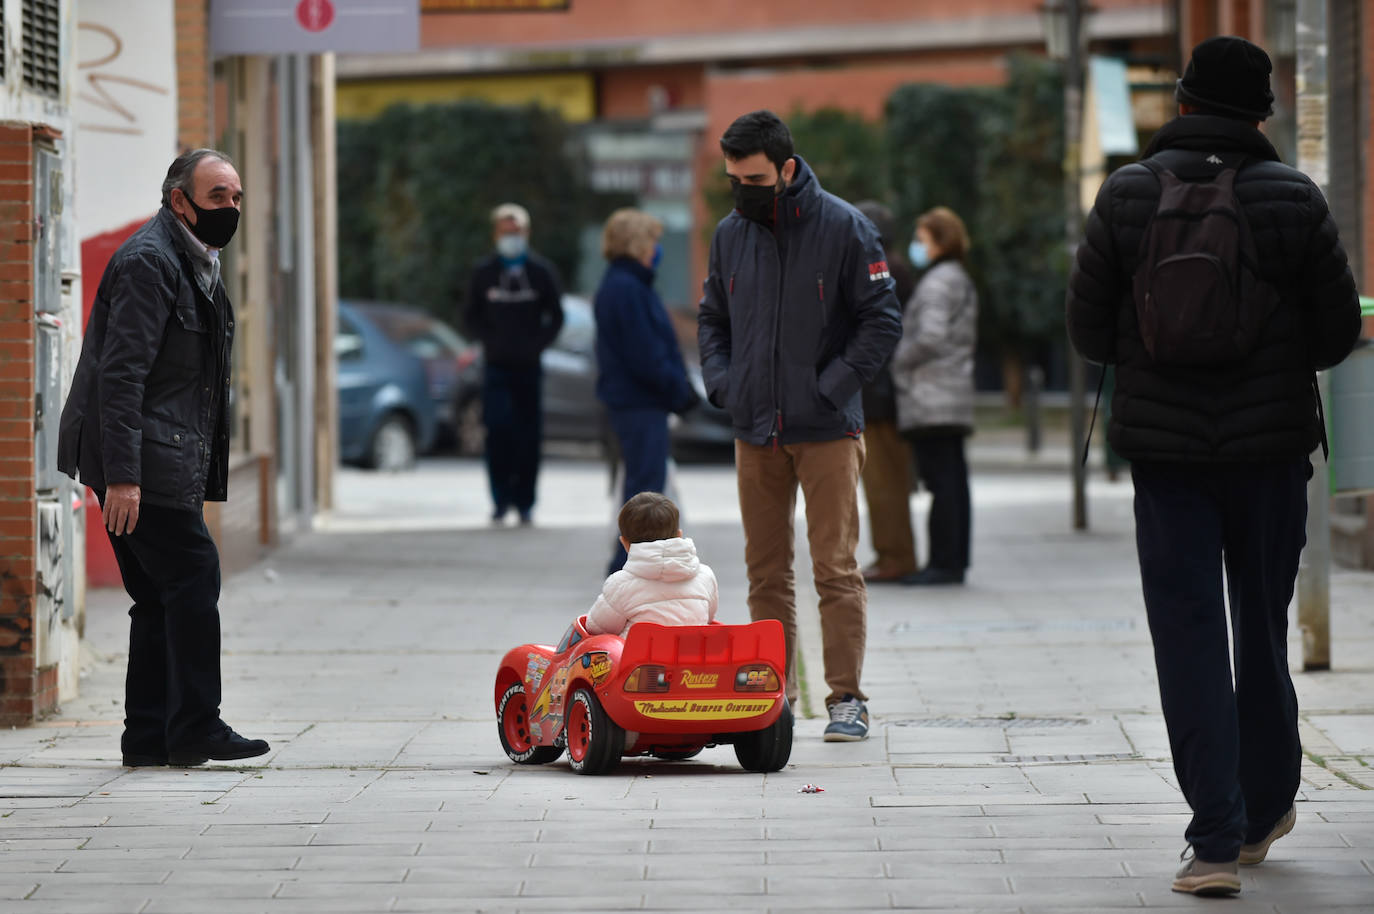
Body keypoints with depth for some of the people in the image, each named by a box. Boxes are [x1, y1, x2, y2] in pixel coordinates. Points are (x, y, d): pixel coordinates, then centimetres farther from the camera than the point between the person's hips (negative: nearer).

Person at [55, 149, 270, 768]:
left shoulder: (195, 265, 19)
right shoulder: (148, 262, -12)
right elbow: (120, 374, -19)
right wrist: (121, 477, -25)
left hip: (167, 463, 10)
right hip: (142, 461, -10)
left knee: (160, 595, 9)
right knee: (193, 574, -12)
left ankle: (149, 738, 11)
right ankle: (195, 730, -8)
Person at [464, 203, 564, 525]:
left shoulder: (542, 271, 5)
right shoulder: (483, 273, 6)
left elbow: (556, 316, 9)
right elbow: (471, 317, 12)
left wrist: (537, 343, -5)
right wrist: (491, 340, -4)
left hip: (529, 366, 0)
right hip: (496, 366, 0)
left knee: (529, 436, 0)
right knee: (498, 430, -13)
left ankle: (524, 502, 10)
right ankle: (501, 500, -6)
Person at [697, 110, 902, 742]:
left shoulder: (843, 228, -6)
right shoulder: (731, 234, 8)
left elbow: (882, 321, -4)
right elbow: (712, 318, 20)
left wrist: (831, 387, -12)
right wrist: (721, 382, 3)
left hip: (827, 430, -4)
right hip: (755, 433, 4)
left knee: (836, 567, -4)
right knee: (766, 570, 7)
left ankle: (847, 698, 0)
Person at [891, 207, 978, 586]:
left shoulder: (938, 283, -11)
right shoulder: (961, 281, 20)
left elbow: (931, 337, -21)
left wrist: (897, 360, -7)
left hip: (931, 400, -10)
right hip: (953, 399, 10)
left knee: (941, 481, -10)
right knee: (953, 480, 9)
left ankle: (943, 562, -12)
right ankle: (955, 561, 11)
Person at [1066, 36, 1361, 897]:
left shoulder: (1126, 196, -3)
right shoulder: (1293, 198, -5)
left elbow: (1090, 330, -1)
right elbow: (1338, 332, -1)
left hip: (1165, 444, 0)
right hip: (1272, 445, 0)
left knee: (1190, 639, 0)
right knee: (1264, 630, 16)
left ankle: (1216, 841, -8)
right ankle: (1265, 809, 29)